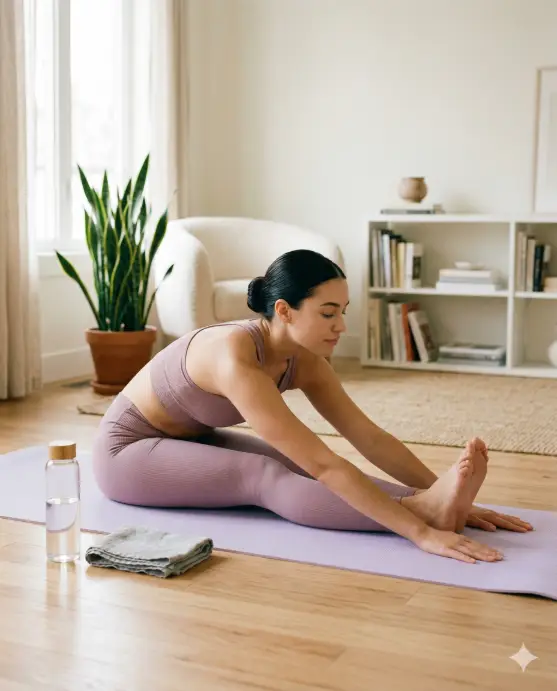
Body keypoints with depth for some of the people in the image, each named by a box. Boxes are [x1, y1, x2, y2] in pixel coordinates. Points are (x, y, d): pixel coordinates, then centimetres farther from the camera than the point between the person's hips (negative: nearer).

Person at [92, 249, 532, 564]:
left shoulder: (304, 361, -12)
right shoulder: (236, 361, -37)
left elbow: (370, 437, -13)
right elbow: (323, 463, -42)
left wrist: (445, 497, -20)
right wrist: (420, 532, -45)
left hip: (192, 440, 8)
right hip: (128, 449, -7)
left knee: (294, 466, -18)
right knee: (262, 475, -29)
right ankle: (423, 509, -41)